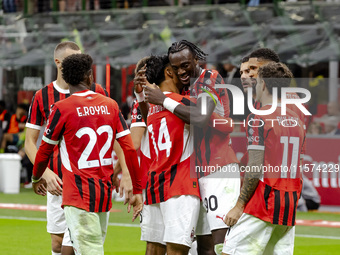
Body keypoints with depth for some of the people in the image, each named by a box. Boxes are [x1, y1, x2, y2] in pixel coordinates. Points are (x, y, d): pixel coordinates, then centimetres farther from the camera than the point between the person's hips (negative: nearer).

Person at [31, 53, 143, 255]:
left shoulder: (62, 108, -8)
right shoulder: (110, 105, 4)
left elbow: (45, 151, 2)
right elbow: (129, 149, 1)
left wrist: (36, 179, 22)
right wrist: (137, 190, 7)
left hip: (79, 195, -5)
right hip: (106, 192, 5)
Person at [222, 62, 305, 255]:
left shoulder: (258, 118, -9)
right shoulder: (296, 120, 13)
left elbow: (255, 169, -15)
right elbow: (294, 166, 14)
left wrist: (239, 206, -11)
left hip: (263, 203, -7)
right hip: (289, 206, 7)